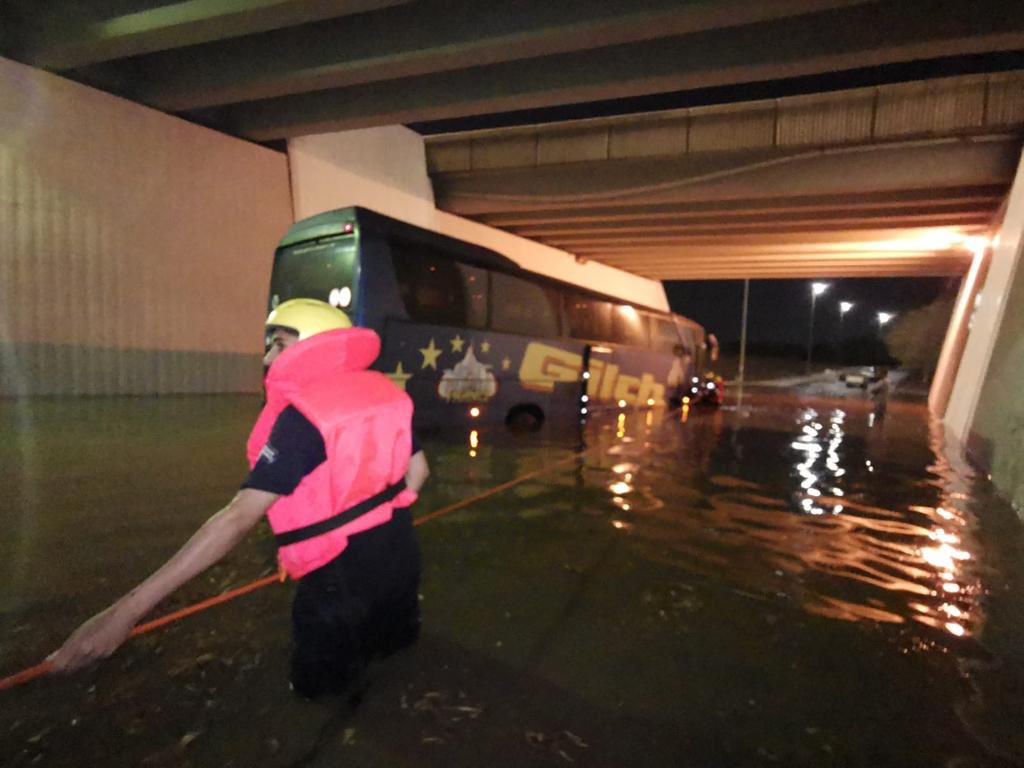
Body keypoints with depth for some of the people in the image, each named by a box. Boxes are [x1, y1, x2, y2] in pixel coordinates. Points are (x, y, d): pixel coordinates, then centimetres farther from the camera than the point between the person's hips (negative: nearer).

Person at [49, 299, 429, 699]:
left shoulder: (302, 415, -22)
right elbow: (418, 469, 7)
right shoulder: (382, 389, 0)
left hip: (343, 578, -7)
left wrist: (130, 607, -24)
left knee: (319, 686, 18)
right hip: (401, 554, 7)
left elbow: (237, 518, -26)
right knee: (394, 649, 32)